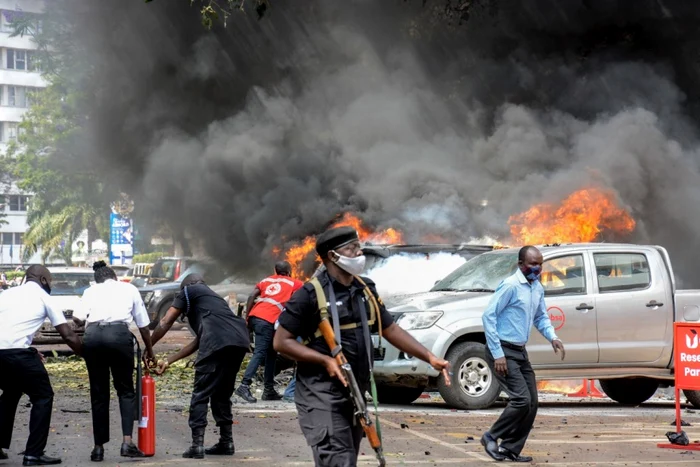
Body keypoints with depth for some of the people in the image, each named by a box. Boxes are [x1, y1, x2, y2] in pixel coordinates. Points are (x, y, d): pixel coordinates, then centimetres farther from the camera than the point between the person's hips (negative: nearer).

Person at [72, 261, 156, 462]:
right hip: (119, 333, -1)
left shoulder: (91, 290, 24)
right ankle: (127, 441, -8)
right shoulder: (129, 289, 25)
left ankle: (99, 447, 12)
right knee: (126, 390, 9)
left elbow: (77, 318, 6)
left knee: (99, 393, 11)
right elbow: (143, 325, 26)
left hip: (92, 335, 1)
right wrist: (149, 351, 39)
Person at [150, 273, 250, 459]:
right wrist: (168, 361, 39)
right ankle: (226, 442, 23)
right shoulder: (211, 297, 39)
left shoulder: (188, 291, 20)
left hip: (219, 341, -7)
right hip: (240, 340, 7)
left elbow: (165, 323, 14)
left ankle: (197, 445, -5)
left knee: (201, 393, -1)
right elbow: (198, 341, 37)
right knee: (222, 394, 21)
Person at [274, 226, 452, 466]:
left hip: (355, 395, 7)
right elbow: (281, 341, -9)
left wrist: (430, 357, 8)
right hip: (322, 397, -7)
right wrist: (325, 360, -19)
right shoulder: (311, 294, -11)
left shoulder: (365, 290, 10)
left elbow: (390, 330, 17)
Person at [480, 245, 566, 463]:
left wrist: (552, 337, 0)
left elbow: (541, 317, 21)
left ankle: (511, 449, 14)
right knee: (521, 399, -15)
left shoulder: (538, 288, 9)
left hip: (520, 352, 9)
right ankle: (492, 437, 3)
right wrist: (497, 354, -21)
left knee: (532, 403, 6)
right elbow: (488, 316, -19)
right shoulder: (510, 286, -16)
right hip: (503, 352, -9)